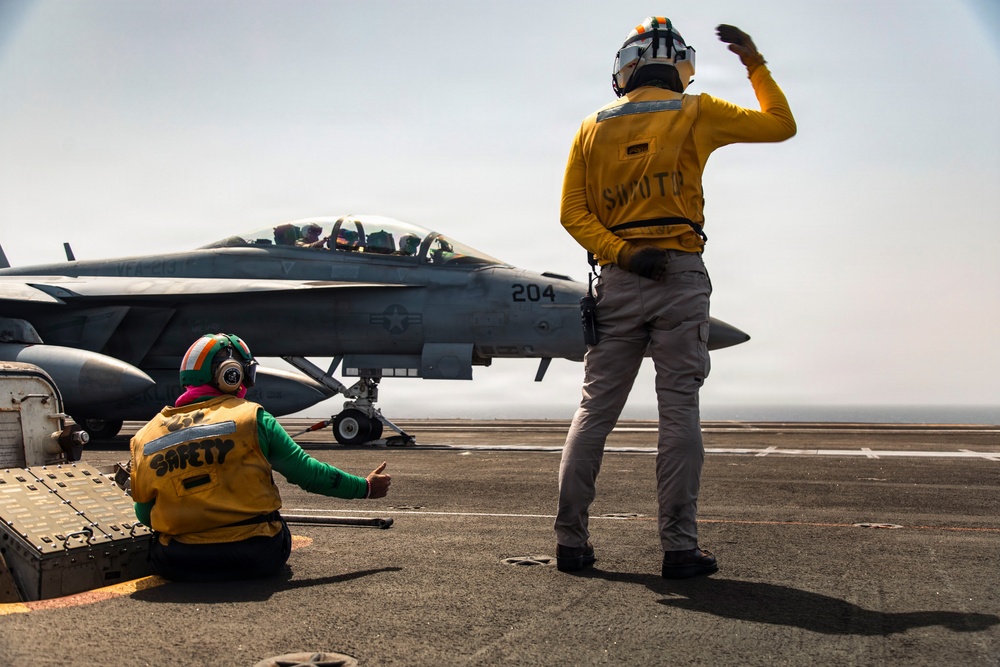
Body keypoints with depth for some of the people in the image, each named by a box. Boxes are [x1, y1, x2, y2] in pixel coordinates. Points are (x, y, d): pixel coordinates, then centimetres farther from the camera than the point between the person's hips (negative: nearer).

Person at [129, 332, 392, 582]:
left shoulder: (145, 437, 1)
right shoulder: (251, 417, -6)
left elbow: (144, 516, 7)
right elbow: (306, 471, -2)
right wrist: (366, 487, 12)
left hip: (176, 565, 2)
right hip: (256, 558, -1)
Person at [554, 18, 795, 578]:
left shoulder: (593, 127, 12)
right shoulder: (696, 113, 5)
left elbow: (573, 211, 3)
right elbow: (782, 125, 15)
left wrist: (619, 252, -6)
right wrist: (755, 63, 24)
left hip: (617, 280, 3)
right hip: (679, 278, -2)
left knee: (595, 410, 6)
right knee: (680, 413, -1)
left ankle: (571, 540, 6)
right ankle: (680, 546, -1)